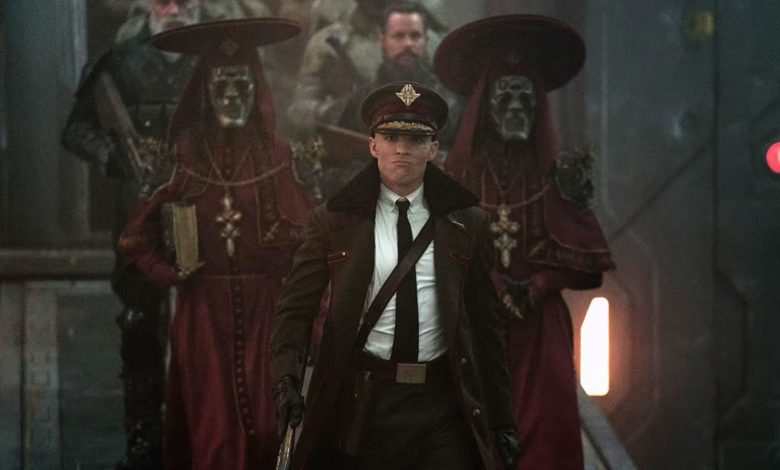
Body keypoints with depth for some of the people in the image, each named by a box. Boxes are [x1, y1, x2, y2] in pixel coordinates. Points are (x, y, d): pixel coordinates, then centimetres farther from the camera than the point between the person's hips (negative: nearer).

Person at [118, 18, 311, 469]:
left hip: (266, 312, 0)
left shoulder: (279, 157, 3)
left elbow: (309, 237, 1)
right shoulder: (187, 157, 2)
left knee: (267, 427, 0)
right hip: (204, 315, 0)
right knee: (214, 431, -1)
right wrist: (171, 274, 0)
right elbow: (136, 238, 9)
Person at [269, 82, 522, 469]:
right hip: (362, 403, -1)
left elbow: (487, 323, 9)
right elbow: (294, 310, 2)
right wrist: (286, 380, -16)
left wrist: (501, 419, 6)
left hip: (442, 404, 1)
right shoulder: (333, 221, 4)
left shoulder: (466, 223, 7)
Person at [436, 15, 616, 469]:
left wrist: (531, 291, -10)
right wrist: (495, 290, -11)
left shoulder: (556, 176, 7)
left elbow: (582, 259, 2)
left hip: (539, 333, 1)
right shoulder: (459, 173, 4)